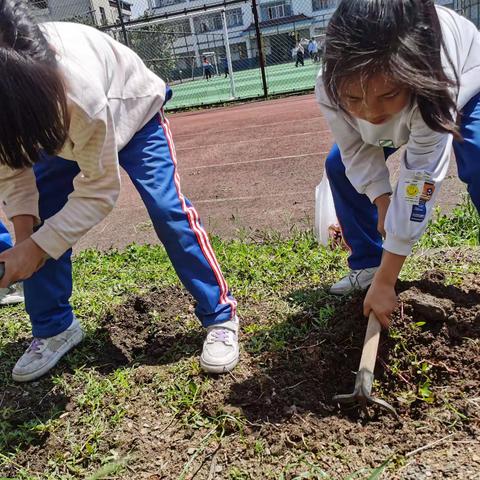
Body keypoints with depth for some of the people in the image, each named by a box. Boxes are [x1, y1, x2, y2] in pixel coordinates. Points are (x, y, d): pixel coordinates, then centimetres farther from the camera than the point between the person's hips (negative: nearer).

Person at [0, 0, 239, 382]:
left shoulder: (79, 91, -44)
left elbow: (99, 189, -34)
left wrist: (37, 247, -38)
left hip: (131, 110, -5)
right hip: (61, 126, 6)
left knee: (168, 209, -21)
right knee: (39, 220, -7)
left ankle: (220, 316, -6)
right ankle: (53, 328, 11)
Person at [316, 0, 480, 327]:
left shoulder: (433, 83, -46)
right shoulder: (331, 87, -35)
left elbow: (418, 186, -42)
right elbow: (358, 151, -16)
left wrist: (385, 283, -37)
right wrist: (381, 201, -27)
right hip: (403, 104, 4)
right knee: (339, 165, -6)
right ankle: (368, 264, 8)